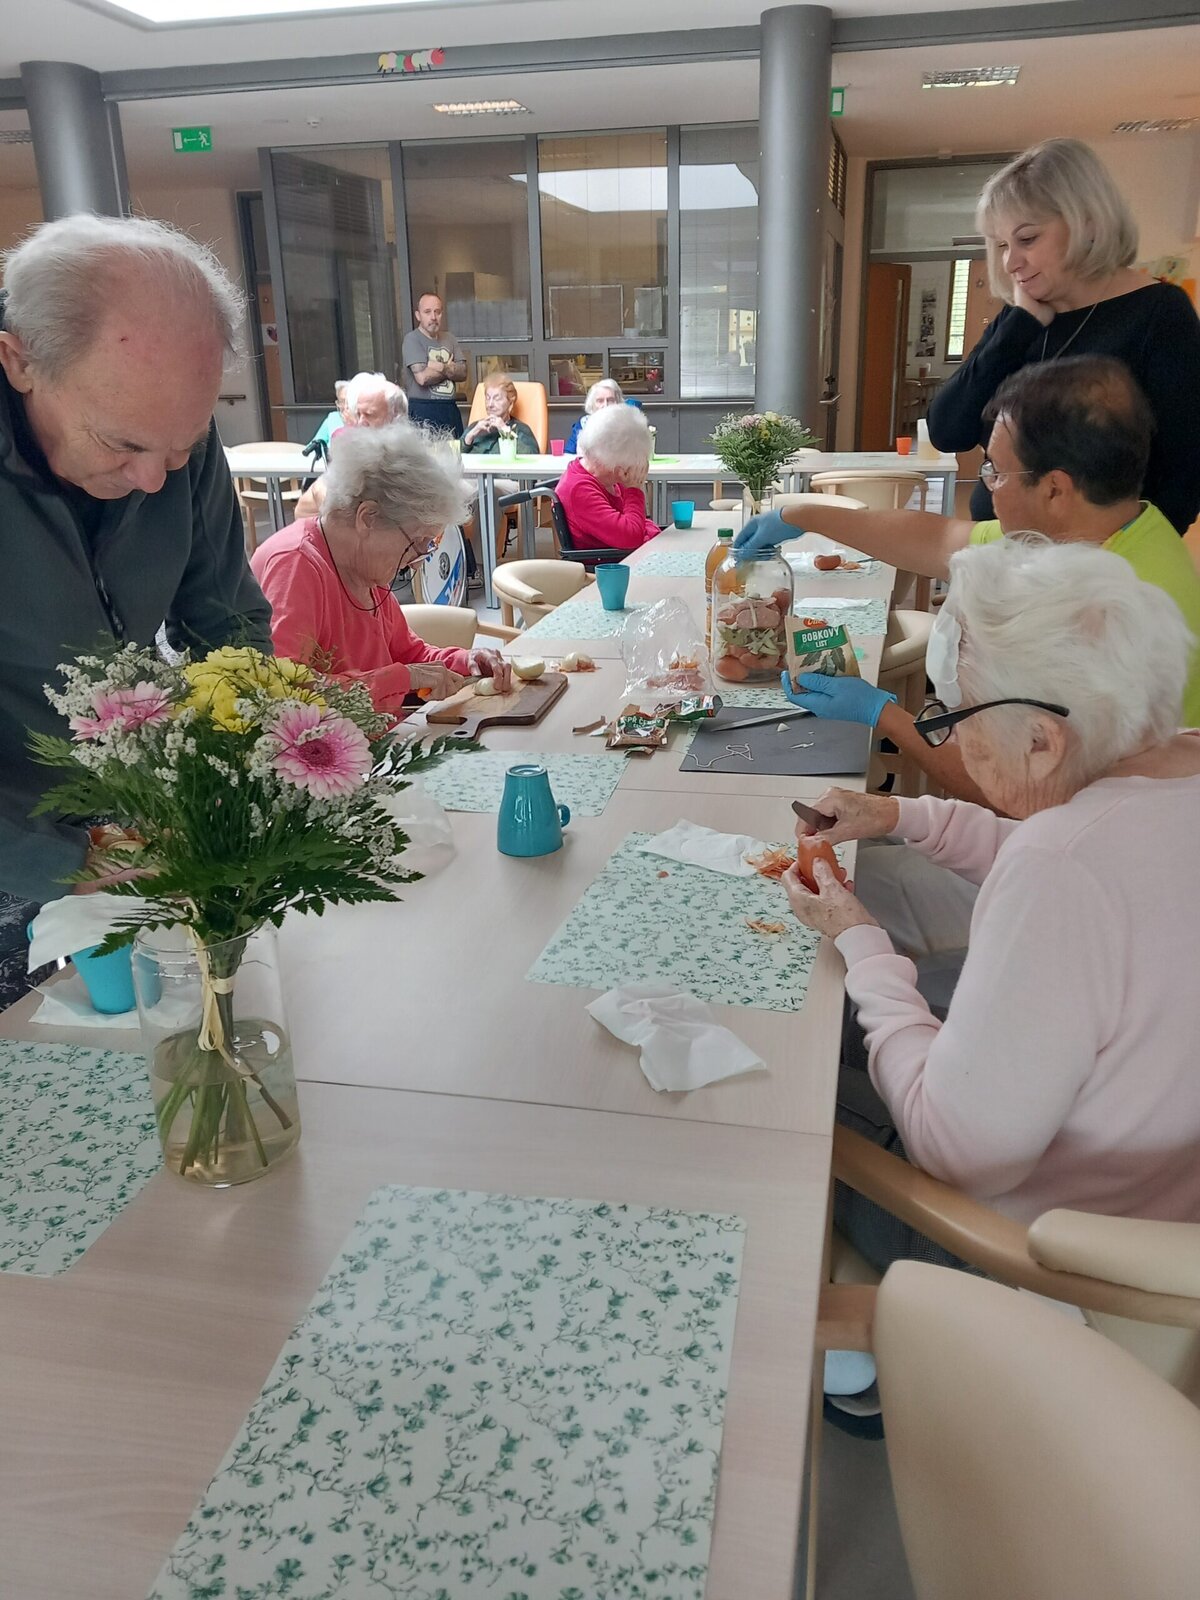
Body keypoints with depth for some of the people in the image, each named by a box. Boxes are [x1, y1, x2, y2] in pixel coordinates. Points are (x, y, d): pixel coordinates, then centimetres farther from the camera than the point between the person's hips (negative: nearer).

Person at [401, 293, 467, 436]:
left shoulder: (449, 339, 14)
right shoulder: (412, 339, -4)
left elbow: (462, 373, 5)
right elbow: (422, 377, -16)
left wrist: (441, 368, -14)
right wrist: (450, 368, 0)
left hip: (450, 408, 6)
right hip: (423, 411, -6)